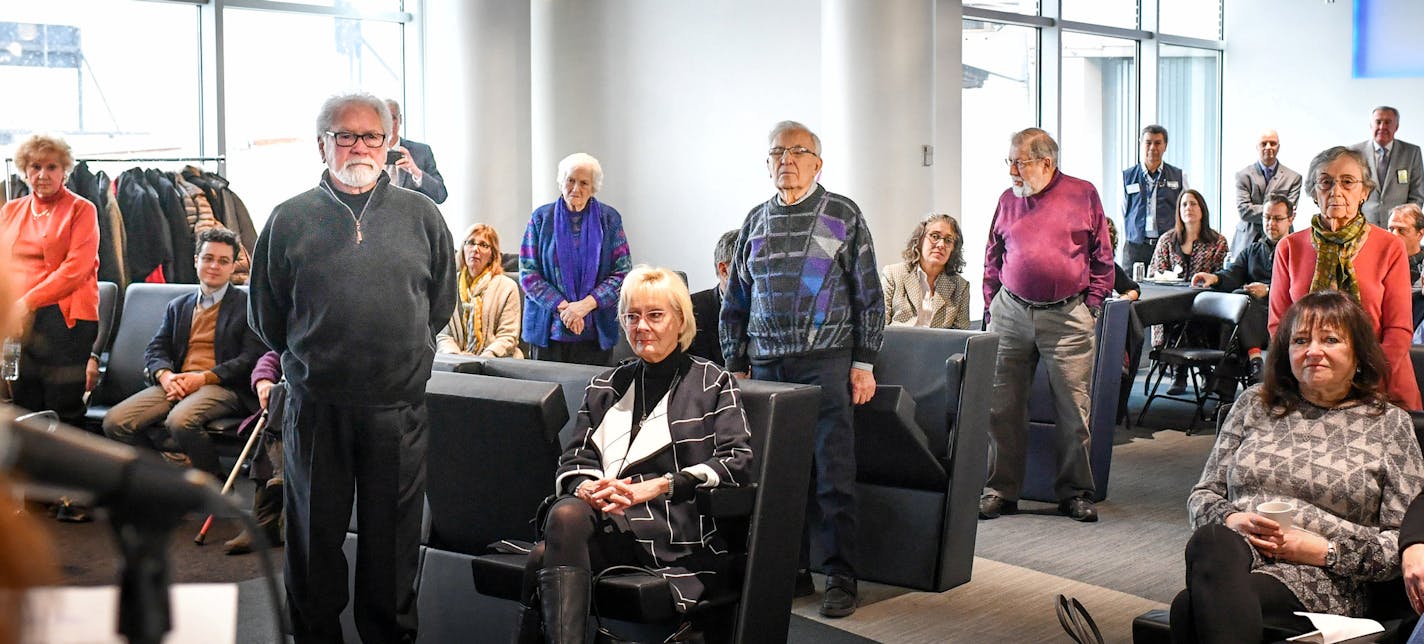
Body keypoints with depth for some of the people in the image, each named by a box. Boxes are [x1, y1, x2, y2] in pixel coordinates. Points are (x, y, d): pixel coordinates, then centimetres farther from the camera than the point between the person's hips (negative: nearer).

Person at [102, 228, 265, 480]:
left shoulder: (247, 306, 8)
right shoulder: (178, 306, 25)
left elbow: (252, 358, -3)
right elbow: (155, 349, 16)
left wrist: (205, 378, -14)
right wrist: (164, 375, -8)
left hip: (223, 387, -5)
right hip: (175, 384, 5)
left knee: (180, 421, -36)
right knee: (115, 421, -17)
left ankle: (217, 485, -15)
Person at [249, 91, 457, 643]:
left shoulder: (421, 216, 5)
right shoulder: (290, 219, 3)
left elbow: (441, 302, 16)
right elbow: (266, 314, 12)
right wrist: (309, 358, 13)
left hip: (398, 406, 0)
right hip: (315, 406, 0)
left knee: (392, 536, 9)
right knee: (314, 535, 9)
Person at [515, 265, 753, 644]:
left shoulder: (713, 383, 13)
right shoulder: (604, 387, 25)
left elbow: (738, 462, -2)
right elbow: (574, 461, 16)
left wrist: (657, 486, -13)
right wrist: (586, 488, -10)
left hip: (681, 534, -4)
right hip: (607, 520, 4)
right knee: (567, 513, -36)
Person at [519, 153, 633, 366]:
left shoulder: (609, 219, 3)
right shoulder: (541, 218, 3)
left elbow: (622, 273, -1)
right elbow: (528, 274, -1)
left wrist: (585, 305, -15)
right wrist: (563, 307, -13)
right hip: (548, 331, 0)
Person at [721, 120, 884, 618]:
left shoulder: (843, 216, 3)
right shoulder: (755, 222, 14)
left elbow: (868, 295, 2)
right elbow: (735, 301, 18)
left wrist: (864, 362, -3)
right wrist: (736, 365, 13)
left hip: (826, 362, -4)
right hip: (766, 365, 4)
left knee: (834, 474, -5)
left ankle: (841, 579, 2)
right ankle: (791, 571, 16)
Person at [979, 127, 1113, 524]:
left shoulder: (1083, 195, 3)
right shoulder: (1008, 200, 10)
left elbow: (1102, 257, 6)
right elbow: (992, 260, 16)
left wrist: (1091, 304, 0)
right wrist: (992, 308, 9)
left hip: (1067, 317, -2)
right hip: (1011, 313, 2)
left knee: (1073, 409, 2)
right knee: (1003, 407, 2)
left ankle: (1075, 492, 14)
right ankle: (1001, 490, 13)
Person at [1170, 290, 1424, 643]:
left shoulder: (1389, 424, 12)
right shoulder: (1255, 404, 20)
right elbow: (1203, 495, 20)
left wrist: (1323, 549, -9)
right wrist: (1232, 520, -4)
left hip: (1321, 583, -4)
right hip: (1233, 552, 4)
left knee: (1191, 607, -37)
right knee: (1210, 540, -39)